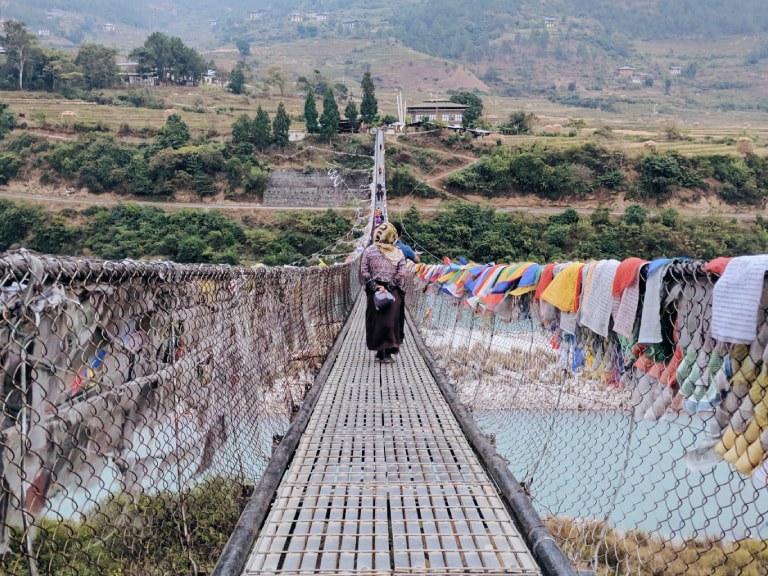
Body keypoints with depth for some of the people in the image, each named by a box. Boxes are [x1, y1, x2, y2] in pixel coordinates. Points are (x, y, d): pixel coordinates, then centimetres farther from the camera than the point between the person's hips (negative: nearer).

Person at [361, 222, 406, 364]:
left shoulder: (368, 251, 0)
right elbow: (401, 274, -7)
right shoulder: (398, 253, 0)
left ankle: (379, 351, 16)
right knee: (391, 320, 5)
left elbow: (364, 271, -6)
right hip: (394, 293, 0)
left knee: (375, 320, 10)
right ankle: (387, 353, 3)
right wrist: (390, 286, -8)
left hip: (374, 292, 0)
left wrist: (375, 287, -7)